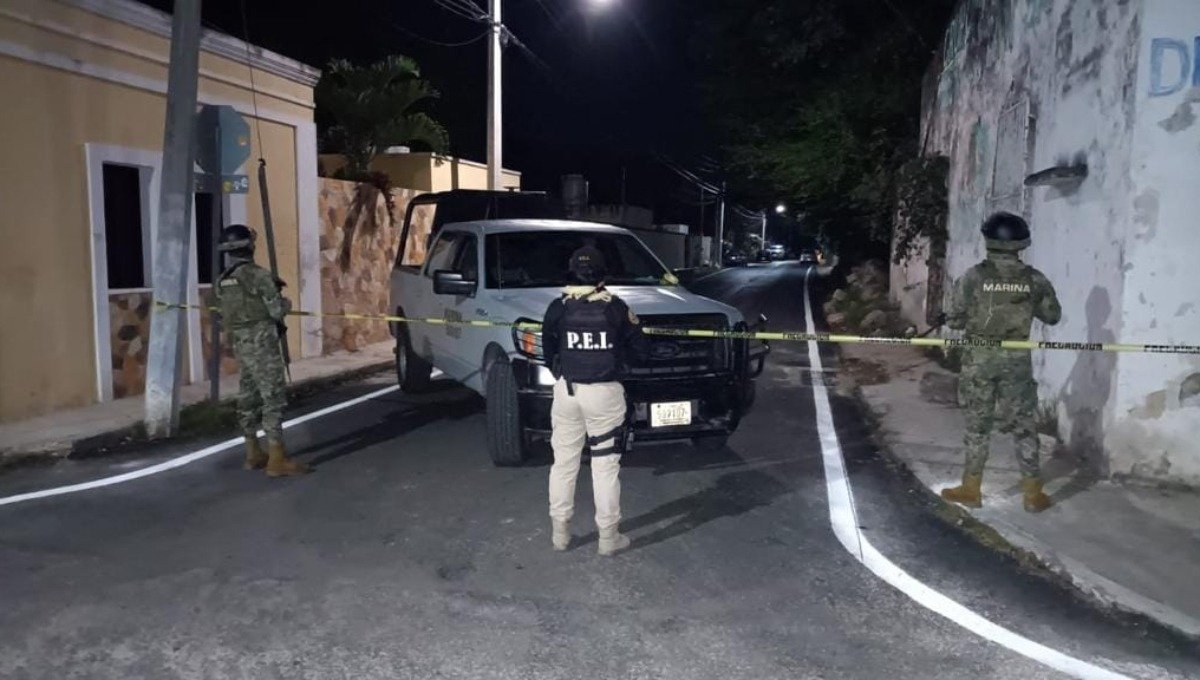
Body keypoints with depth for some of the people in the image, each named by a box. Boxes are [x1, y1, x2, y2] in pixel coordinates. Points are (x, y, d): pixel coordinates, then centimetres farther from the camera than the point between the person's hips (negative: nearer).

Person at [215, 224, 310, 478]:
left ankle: (253, 454, 24)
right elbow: (278, 311, -14)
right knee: (273, 398, -7)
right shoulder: (257, 275, -13)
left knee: (249, 398, 14)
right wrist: (285, 303, 9)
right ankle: (277, 459, -9)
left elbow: (228, 312, 11)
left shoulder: (223, 281, 10)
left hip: (240, 344, 8)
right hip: (261, 343, -8)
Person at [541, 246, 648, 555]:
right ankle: (608, 536, 11)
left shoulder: (558, 307, -3)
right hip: (605, 393, -2)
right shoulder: (616, 308, -6)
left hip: (566, 390, 2)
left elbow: (548, 349, 7)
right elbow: (639, 347, 2)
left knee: (564, 461, 12)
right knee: (605, 465, 5)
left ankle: (559, 532, 21)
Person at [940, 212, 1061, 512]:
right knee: (1023, 426, 10)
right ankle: (1033, 492, 16)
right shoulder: (1035, 280, -3)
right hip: (1017, 360, 1)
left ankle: (971, 488, 16)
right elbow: (1052, 316, 10)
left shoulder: (974, 276, -10)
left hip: (979, 357, -1)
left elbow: (954, 320, -7)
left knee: (977, 423, 9)